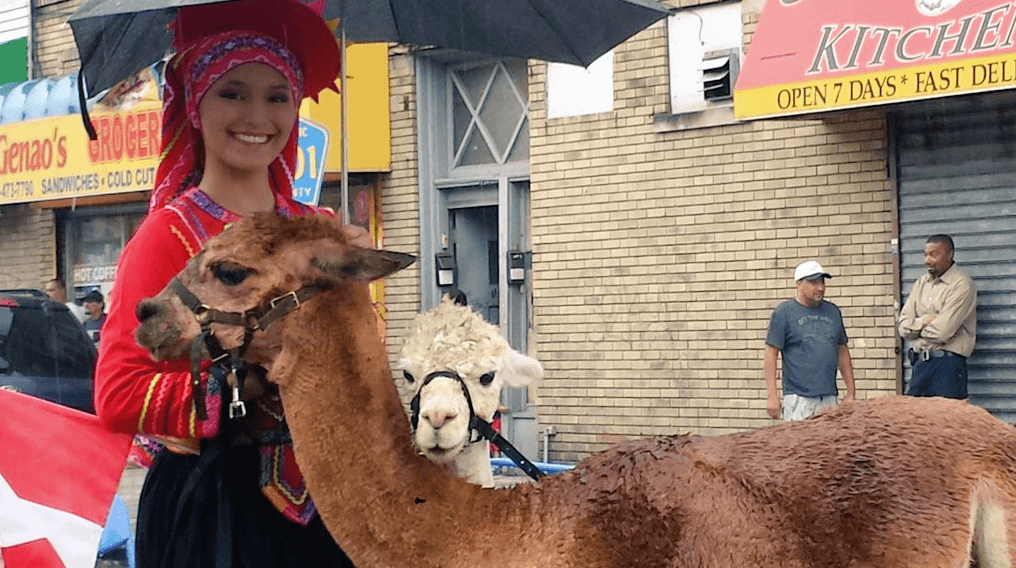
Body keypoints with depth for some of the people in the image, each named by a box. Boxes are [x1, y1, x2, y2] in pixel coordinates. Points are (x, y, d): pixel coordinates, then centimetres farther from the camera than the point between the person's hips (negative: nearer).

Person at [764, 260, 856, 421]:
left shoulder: (833, 311, 14)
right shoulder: (784, 312, -1)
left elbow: (843, 352, 19)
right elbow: (771, 353, -5)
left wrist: (851, 392, 15)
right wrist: (771, 395, -12)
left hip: (829, 398, 5)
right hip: (798, 398, -5)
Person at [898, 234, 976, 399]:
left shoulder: (962, 285, -7)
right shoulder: (922, 283, 14)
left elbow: (942, 331, -16)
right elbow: (903, 328, 8)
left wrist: (916, 326, 2)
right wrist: (925, 321, -10)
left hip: (947, 362, -6)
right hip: (920, 363, 6)